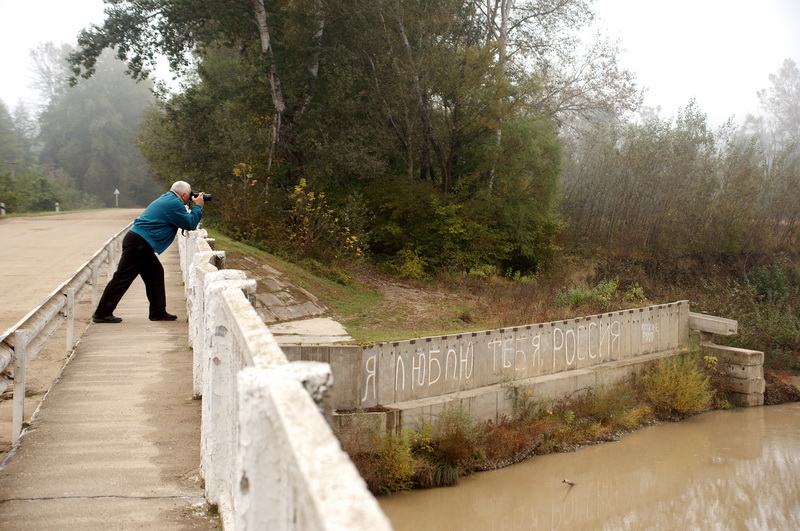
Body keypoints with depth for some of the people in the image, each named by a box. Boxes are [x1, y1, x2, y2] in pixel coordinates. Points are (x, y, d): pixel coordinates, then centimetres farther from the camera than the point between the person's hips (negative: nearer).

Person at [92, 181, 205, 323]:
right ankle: (102, 314, -4)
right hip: (138, 244, -11)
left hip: (138, 242, 11)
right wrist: (198, 207, 2)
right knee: (122, 278, -7)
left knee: (156, 273, 13)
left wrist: (193, 207, 20)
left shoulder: (166, 199, 19)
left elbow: (184, 221, 28)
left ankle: (158, 312, 16)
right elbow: (190, 224, -10)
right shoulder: (174, 204, -12)